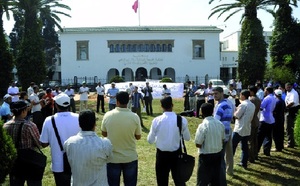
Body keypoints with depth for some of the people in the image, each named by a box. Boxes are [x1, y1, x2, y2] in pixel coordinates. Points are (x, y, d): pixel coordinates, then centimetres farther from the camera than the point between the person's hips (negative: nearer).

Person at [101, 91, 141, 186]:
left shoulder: (108, 115, -12)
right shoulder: (134, 117, -14)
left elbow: (104, 134, 2)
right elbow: (138, 137, -1)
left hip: (113, 157, 1)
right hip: (130, 157, 0)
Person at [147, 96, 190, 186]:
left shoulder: (157, 120, -13)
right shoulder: (182, 120, -11)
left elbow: (150, 140, -4)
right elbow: (187, 138, 4)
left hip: (161, 154, -1)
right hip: (176, 154, 1)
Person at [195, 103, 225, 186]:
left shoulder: (203, 125, -20)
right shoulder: (220, 123, -1)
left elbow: (198, 144, -17)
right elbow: (222, 140, 10)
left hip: (206, 156, -6)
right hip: (218, 154, 6)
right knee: (216, 179, 18)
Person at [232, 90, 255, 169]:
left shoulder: (243, 104, -16)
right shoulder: (252, 105, 10)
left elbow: (236, 116, -16)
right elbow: (251, 117, 14)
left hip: (239, 129, -8)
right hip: (247, 129, 8)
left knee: (232, 146, 0)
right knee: (245, 146, 12)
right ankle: (244, 163, 16)